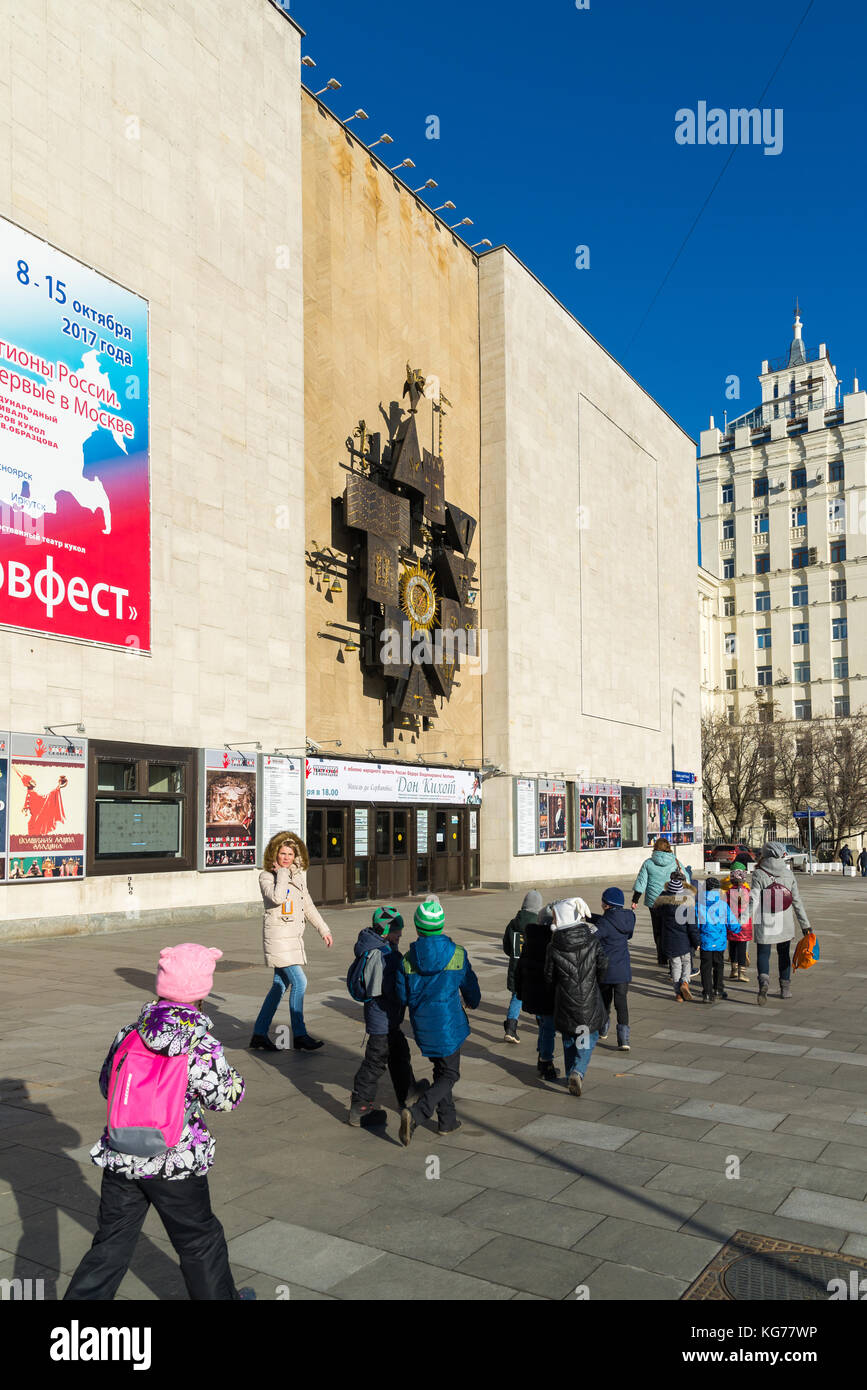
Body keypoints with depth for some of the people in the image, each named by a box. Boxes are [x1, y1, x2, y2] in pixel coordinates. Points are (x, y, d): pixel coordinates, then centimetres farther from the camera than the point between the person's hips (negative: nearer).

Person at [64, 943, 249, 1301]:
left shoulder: (129, 1033, -5)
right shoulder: (203, 1047, -18)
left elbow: (106, 1084, 7)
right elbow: (225, 1098, -9)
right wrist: (235, 1078, 11)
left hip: (120, 1160, 4)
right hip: (177, 1165, -3)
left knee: (111, 1244, 18)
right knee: (199, 1242, 18)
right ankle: (217, 1295, 36)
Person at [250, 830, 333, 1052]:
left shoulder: (298, 875, 13)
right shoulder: (266, 876, -8)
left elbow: (307, 905, 21)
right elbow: (277, 897, -28)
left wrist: (323, 929, 20)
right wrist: (281, 872, -18)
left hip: (294, 937, 8)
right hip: (278, 936, -8)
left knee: (281, 985, 10)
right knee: (299, 982, -12)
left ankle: (259, 1034, 19)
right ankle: (299, 1035, -3)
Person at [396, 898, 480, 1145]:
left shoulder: (407, 959, -9)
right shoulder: (457, 955, -12)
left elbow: (403, 997, -2)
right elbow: (470, 987, 0)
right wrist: (472, 1002, 23)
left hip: (422, 1024, 3)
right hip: (448, 1023, -3)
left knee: (440, 1070, 22)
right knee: (449, 1075, 7)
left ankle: (448, 1121, 28)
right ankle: (416, 1113, -12)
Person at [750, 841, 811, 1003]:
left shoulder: (759, 874, -9)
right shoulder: (788, 873, 1)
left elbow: (753, 900, -15)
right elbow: (796, 900, 4)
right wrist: (804, 923, 9)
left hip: (765, 923, -3)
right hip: (785, 923, 3)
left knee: (763, 954, 4)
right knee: (784, 953, 18)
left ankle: (764, 980, -21)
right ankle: (786, 988, 23)